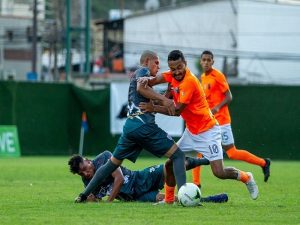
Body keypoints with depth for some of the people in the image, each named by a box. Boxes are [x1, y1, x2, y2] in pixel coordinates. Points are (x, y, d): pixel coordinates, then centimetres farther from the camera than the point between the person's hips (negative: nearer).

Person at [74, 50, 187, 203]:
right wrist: (162, 99, -18)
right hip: (144, 125, -9)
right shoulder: (143, 70, 3)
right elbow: (140, 88, -19)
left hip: (130, 126, 9)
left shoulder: (136, 75, 29)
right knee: (177, 155, -6)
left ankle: (84, 195, 17)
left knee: (113, 163, 18)